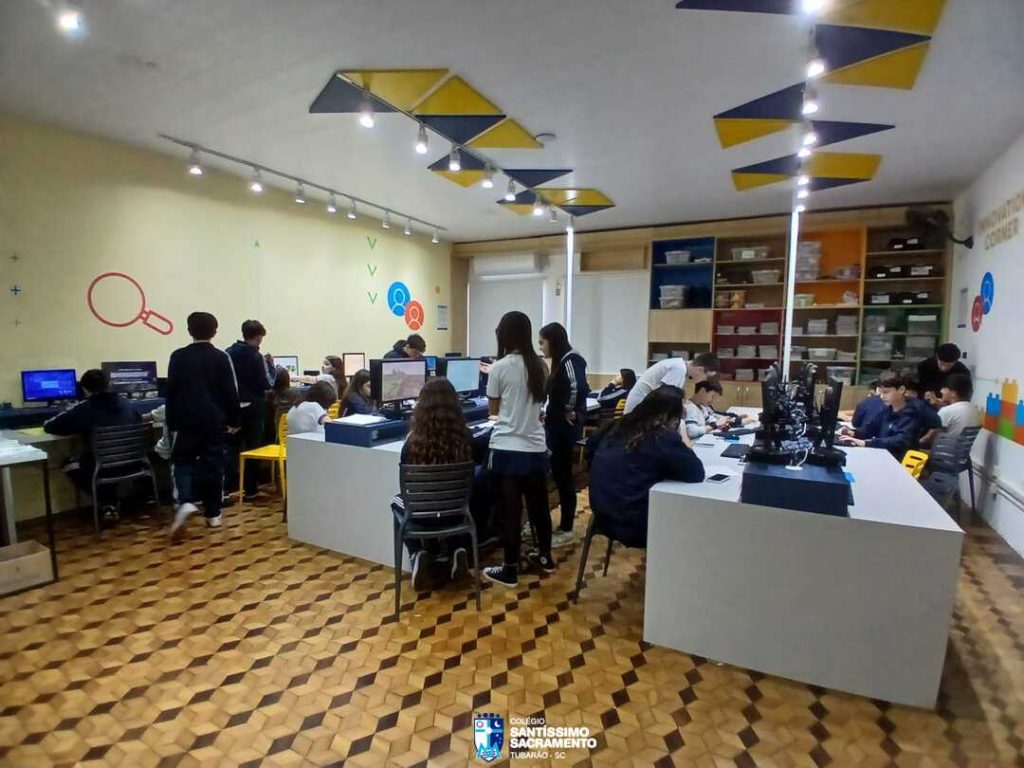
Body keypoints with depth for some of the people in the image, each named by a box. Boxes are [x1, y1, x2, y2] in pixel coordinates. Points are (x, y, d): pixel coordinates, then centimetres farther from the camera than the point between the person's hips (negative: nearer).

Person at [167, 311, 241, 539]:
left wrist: (171, 422, 9)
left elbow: (170, 392, 2)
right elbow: (231, 392, -3)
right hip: (214, 421, 0)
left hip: (186, 420, 0)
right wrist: (235, 420, 5)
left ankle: (186, 502, -11)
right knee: (213, 465, 7)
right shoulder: (222, 358, -4)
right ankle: (213, 514, 13)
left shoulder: (178, 357, 0)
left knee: (183, 461, 12)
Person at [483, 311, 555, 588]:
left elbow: (493, 410, 1)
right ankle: (545, 557, 35)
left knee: (510, 509, 4)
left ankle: (510, 570, 16)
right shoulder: (539, 366, 3)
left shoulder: (500, 367, -11)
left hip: (507, 449, -5)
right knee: (538, 505, 18)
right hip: (535, 448, 5)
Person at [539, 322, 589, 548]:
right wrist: (550, 412, 16)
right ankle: (564, 525, 27)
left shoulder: (570, 360, -16)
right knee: (559, 475, 15)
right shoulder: (560, 361, 13)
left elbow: (577, 387, -33)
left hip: (565, 429, -10)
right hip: (557, 427, 10)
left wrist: (570, 412, -22)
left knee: (563, 477, 0)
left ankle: (566, 530, 12)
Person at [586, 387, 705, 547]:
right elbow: (697, 474, -11)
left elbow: (591, 445, 22)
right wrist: (681, 440, -1)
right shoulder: (664, 437, -15)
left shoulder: (619, 425, 6)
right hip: (633, 525, -7)